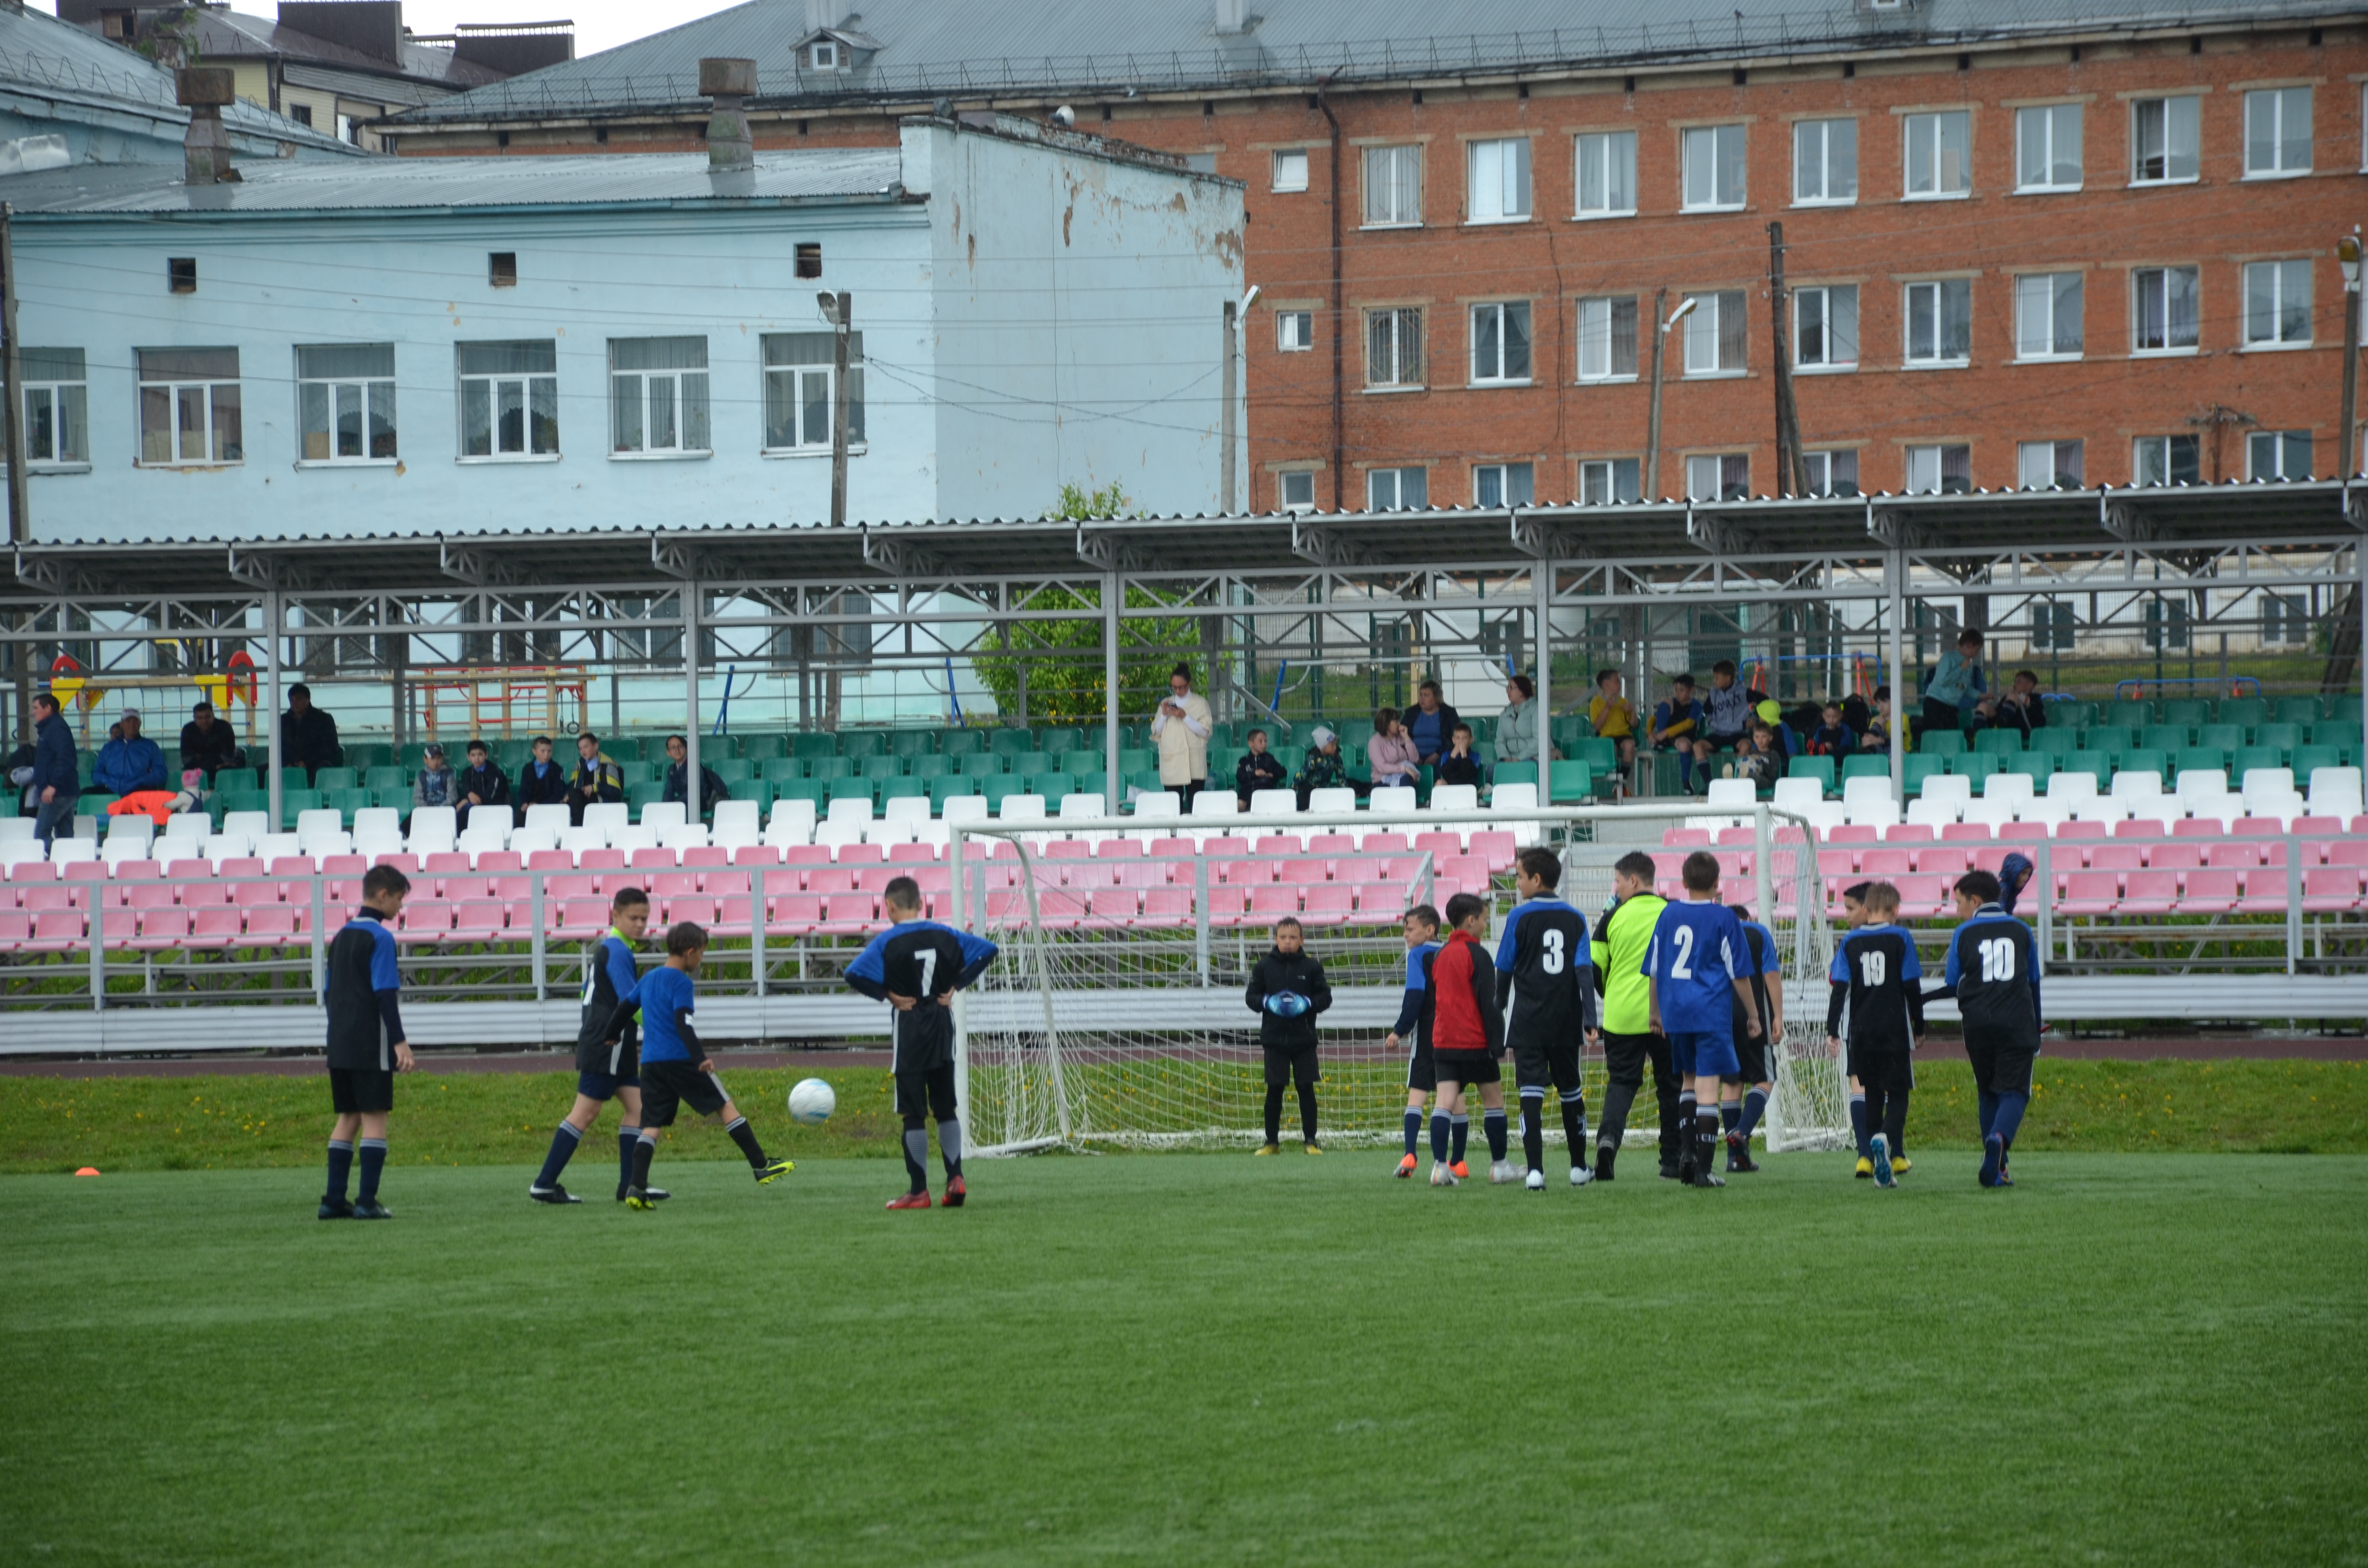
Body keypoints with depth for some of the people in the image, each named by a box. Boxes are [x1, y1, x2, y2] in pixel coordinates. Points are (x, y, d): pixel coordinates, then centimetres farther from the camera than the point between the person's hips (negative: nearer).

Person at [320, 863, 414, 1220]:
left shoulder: (341, 936, 14)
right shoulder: (379, 938, -10)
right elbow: (385, 994, -16)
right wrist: (400, 1041, -16)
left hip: (341, 1044, 8)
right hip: (371, 1048, -8)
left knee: (348, 1117, 11)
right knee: (375, 1117, -4)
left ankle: (334, 1200, 8)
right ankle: (367, 1201, -9)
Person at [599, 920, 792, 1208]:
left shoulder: (649, 979, 15)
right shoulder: (682, 983, -8)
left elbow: (625, 1006, 26)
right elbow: (683, 1023, -20)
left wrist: (610, 1037, 41)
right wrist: (700, 1057, -26)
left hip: (650, 1063, 7)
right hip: (680, 1060, -7)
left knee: (652, 1126, 3)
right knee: (726, 1106, 3)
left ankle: (636, 1188, -13)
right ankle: (761, 1166, 4)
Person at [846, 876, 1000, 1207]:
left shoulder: (887, 941, -10)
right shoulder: (944, 935, 3)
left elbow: (855, 974, -23)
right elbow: (987, 951, 3)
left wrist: (886, 994, -10)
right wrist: (955, 986, 3)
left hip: (908, 1030, -4)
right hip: (942, 1027, 4)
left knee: (914, 1114, 1)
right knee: (946, 1109, 13)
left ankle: (918, 1191, 2)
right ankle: (955, 1178, 3)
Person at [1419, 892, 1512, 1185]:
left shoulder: (1439, 955, 11)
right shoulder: (1476, 955, -8)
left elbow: (1429, 1002, 15)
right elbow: (1489, 1002, -12)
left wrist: (1431, 1040, 21)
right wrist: (1497, 1042, -10)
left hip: (1443, 1041, 5)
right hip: (1475, 1041, -5)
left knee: (1445, 1100, -3)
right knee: (1493, 1098, 10)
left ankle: (1440, 1165, -17)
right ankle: (1498, 1165, 15)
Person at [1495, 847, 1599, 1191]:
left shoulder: (1520, 917, -4)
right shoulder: (1575, 919, 4)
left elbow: (1503, 972, 1)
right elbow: (1585, 971, -3)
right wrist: (1590, 1020, -5)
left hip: (1528, 1023, -3)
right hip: (1565, 1023, 3)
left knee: (1531, 1092, -7)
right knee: (1571, 1091, 17)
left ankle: (1535, 1170, -19)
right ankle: (1579, 1167, 24)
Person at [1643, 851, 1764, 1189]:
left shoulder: (1668, 915, 7)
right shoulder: (1724, 918, -5)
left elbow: (1653, 970, 12)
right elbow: (1738, 973, -3)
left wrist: (1655, 1012, 24)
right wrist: (1753, 1014, 8)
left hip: (1675, 1012, 4)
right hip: (1712, 1014, -4)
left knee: (1688, 1079, 21)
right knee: (1708, 1088, -4)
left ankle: (1688, 1151, 8)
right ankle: (1703, 1168, -7)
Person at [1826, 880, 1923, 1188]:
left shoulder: (1850, 941, 4)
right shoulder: (1900, 939, -2)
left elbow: (1839, 988, 0)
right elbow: (1912, 988, -1)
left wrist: (1832, 1030, 3)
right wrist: (1919, 1025, 9)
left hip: (1861, 1032, 3)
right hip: (1895, 1030, -3)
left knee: (1872, 1093, 13)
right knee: (1897, 1093, 0)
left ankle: (1871, 1156, 9)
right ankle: (1886, 1139, -28)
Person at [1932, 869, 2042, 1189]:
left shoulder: (1963, 934, 4)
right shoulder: (2021, 931, 10)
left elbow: (1952, 986, 6)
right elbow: (2034, 982, 15)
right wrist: (2036, 1029, 23)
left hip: (1978, 1025, 0)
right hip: (2017, 1026, 0)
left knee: (1988, 1093, 14)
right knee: (2014, 1091, -3)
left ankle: (1997, 1170, 11)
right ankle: (2000, 1138, -34)